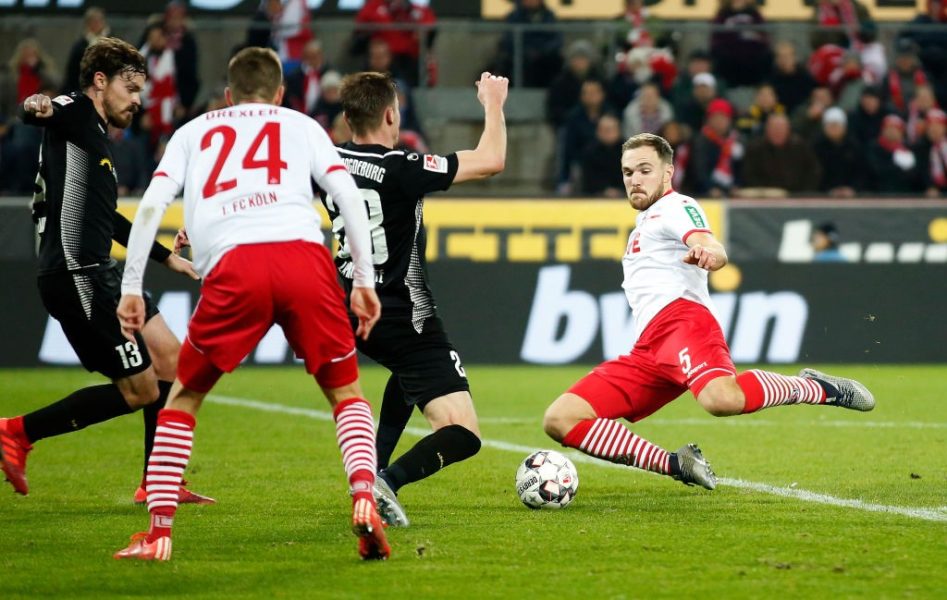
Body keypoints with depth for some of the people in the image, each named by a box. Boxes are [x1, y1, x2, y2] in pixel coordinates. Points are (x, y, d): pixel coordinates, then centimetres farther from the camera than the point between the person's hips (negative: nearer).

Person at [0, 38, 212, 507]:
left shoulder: (95, 135, 21)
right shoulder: (73, 113, -6)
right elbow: (38, 112, -32)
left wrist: (166, 257, 43)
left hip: (100, 274, 10)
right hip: (76, 276, -10)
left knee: (170, 361, 14)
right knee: (139, 391, -6)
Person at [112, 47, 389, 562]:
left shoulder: (194, 131, 28)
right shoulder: (301, 126, 27)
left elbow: (152, 204, 15)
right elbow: (346, 193, 13)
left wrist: (131, 288, 16)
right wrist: (365, 279, 13)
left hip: (234, 266, 0)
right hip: (305, 256, 0)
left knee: (184, 396, 18)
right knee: (345, 391, 16)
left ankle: (158, 533, 10)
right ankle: (364, 499, -9)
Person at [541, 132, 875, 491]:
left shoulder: (675, 207, 6)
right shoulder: (644, 224, 34)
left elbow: (715, 250, -15)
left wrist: (707, 254, -36)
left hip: (681, 317, -9)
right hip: (646, 351, 9)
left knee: (721, 400, -41)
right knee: (559, 421, -7)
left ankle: (817, 389, -12)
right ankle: (675, 465, -8)